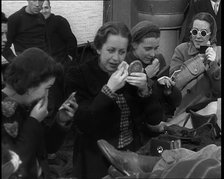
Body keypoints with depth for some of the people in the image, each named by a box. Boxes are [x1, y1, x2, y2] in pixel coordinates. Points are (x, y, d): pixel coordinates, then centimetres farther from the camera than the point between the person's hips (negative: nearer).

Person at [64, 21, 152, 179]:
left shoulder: (131, 72, 5)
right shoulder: (78, 76, -8)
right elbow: (81, 125, -17)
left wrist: (144, 90, -12)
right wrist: (108, 90, -23)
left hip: (133, 151, 5)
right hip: (97, 159, -4)